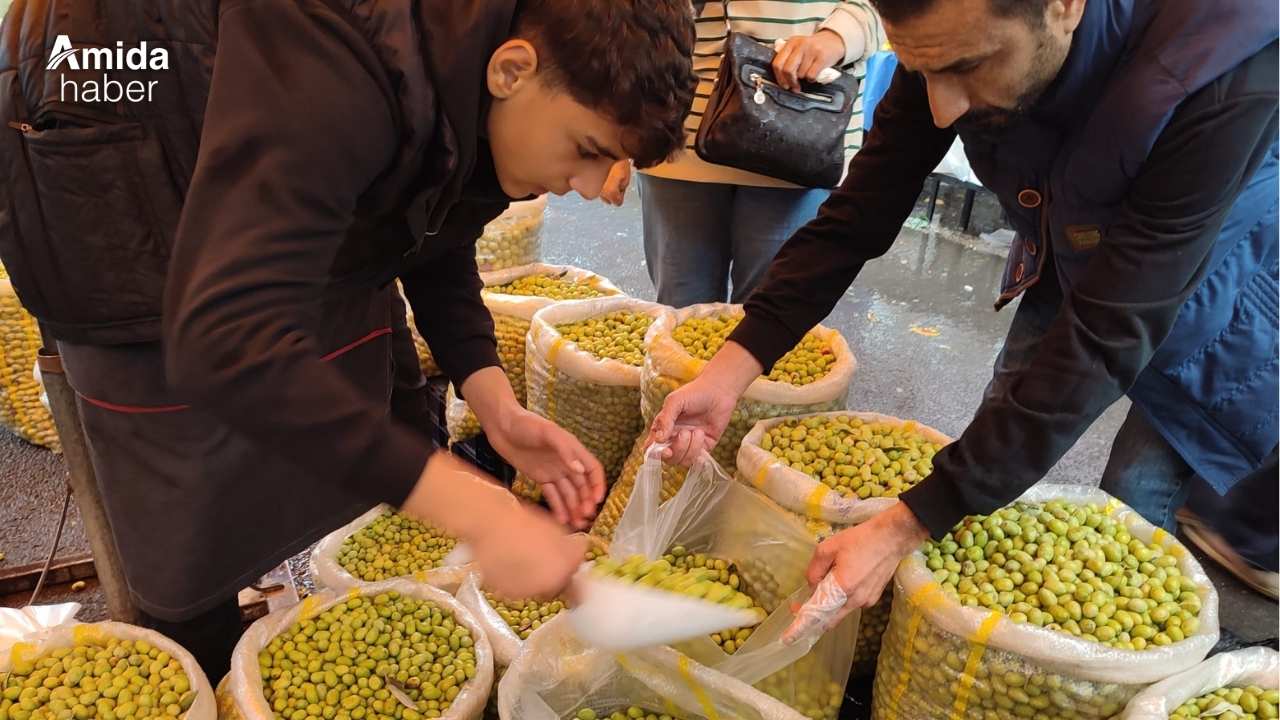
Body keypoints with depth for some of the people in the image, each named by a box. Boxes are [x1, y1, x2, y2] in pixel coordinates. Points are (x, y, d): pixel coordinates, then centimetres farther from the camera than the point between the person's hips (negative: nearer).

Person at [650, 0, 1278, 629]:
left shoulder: (1228, 81, -40)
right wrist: (727, 374, -32)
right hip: (1063, 271, 4)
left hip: (1202, 291, -3)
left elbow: (1103, 340, -42)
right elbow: (857, 216, -22)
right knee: (991, 463, 8)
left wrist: (905, 529, -44)